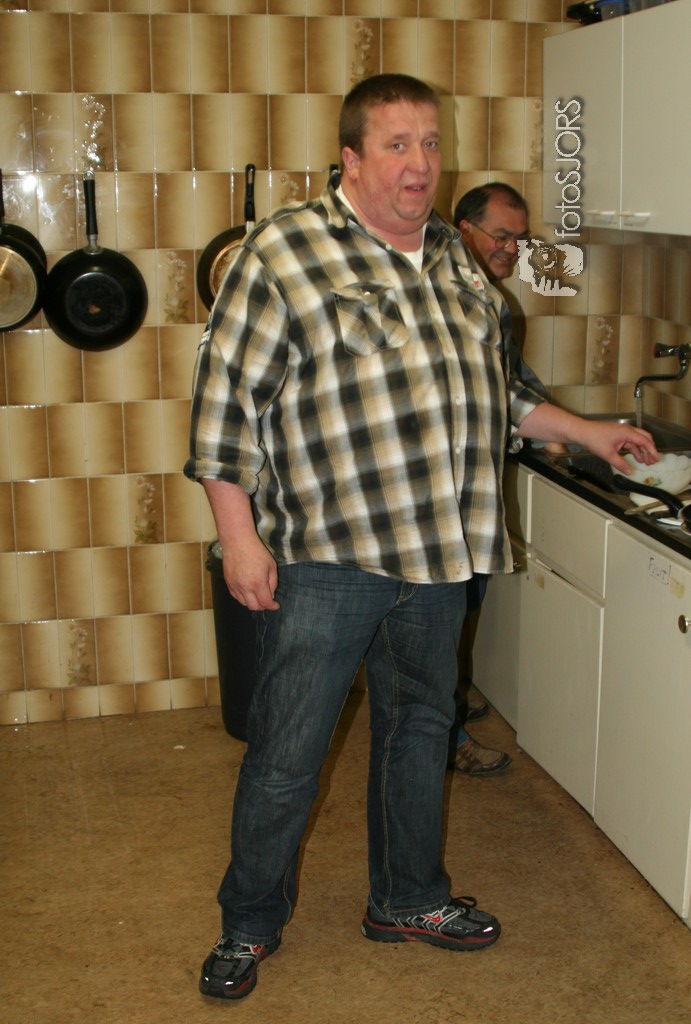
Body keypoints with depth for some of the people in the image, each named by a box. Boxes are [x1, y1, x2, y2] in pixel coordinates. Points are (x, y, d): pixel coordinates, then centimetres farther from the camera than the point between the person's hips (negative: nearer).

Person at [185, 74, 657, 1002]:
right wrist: (238, 536, -13)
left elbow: (490, 384, 23)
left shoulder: (451, 256, 12)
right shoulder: (284, 251, -9)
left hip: (436, 547, 6)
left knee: (420, 726, 19)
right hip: (323, 554, -6)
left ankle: (409, 898, 38)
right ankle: (250, 925, 25)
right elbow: (226, 399, -10)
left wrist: (587, 433, 22)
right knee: (286, 758, 3)